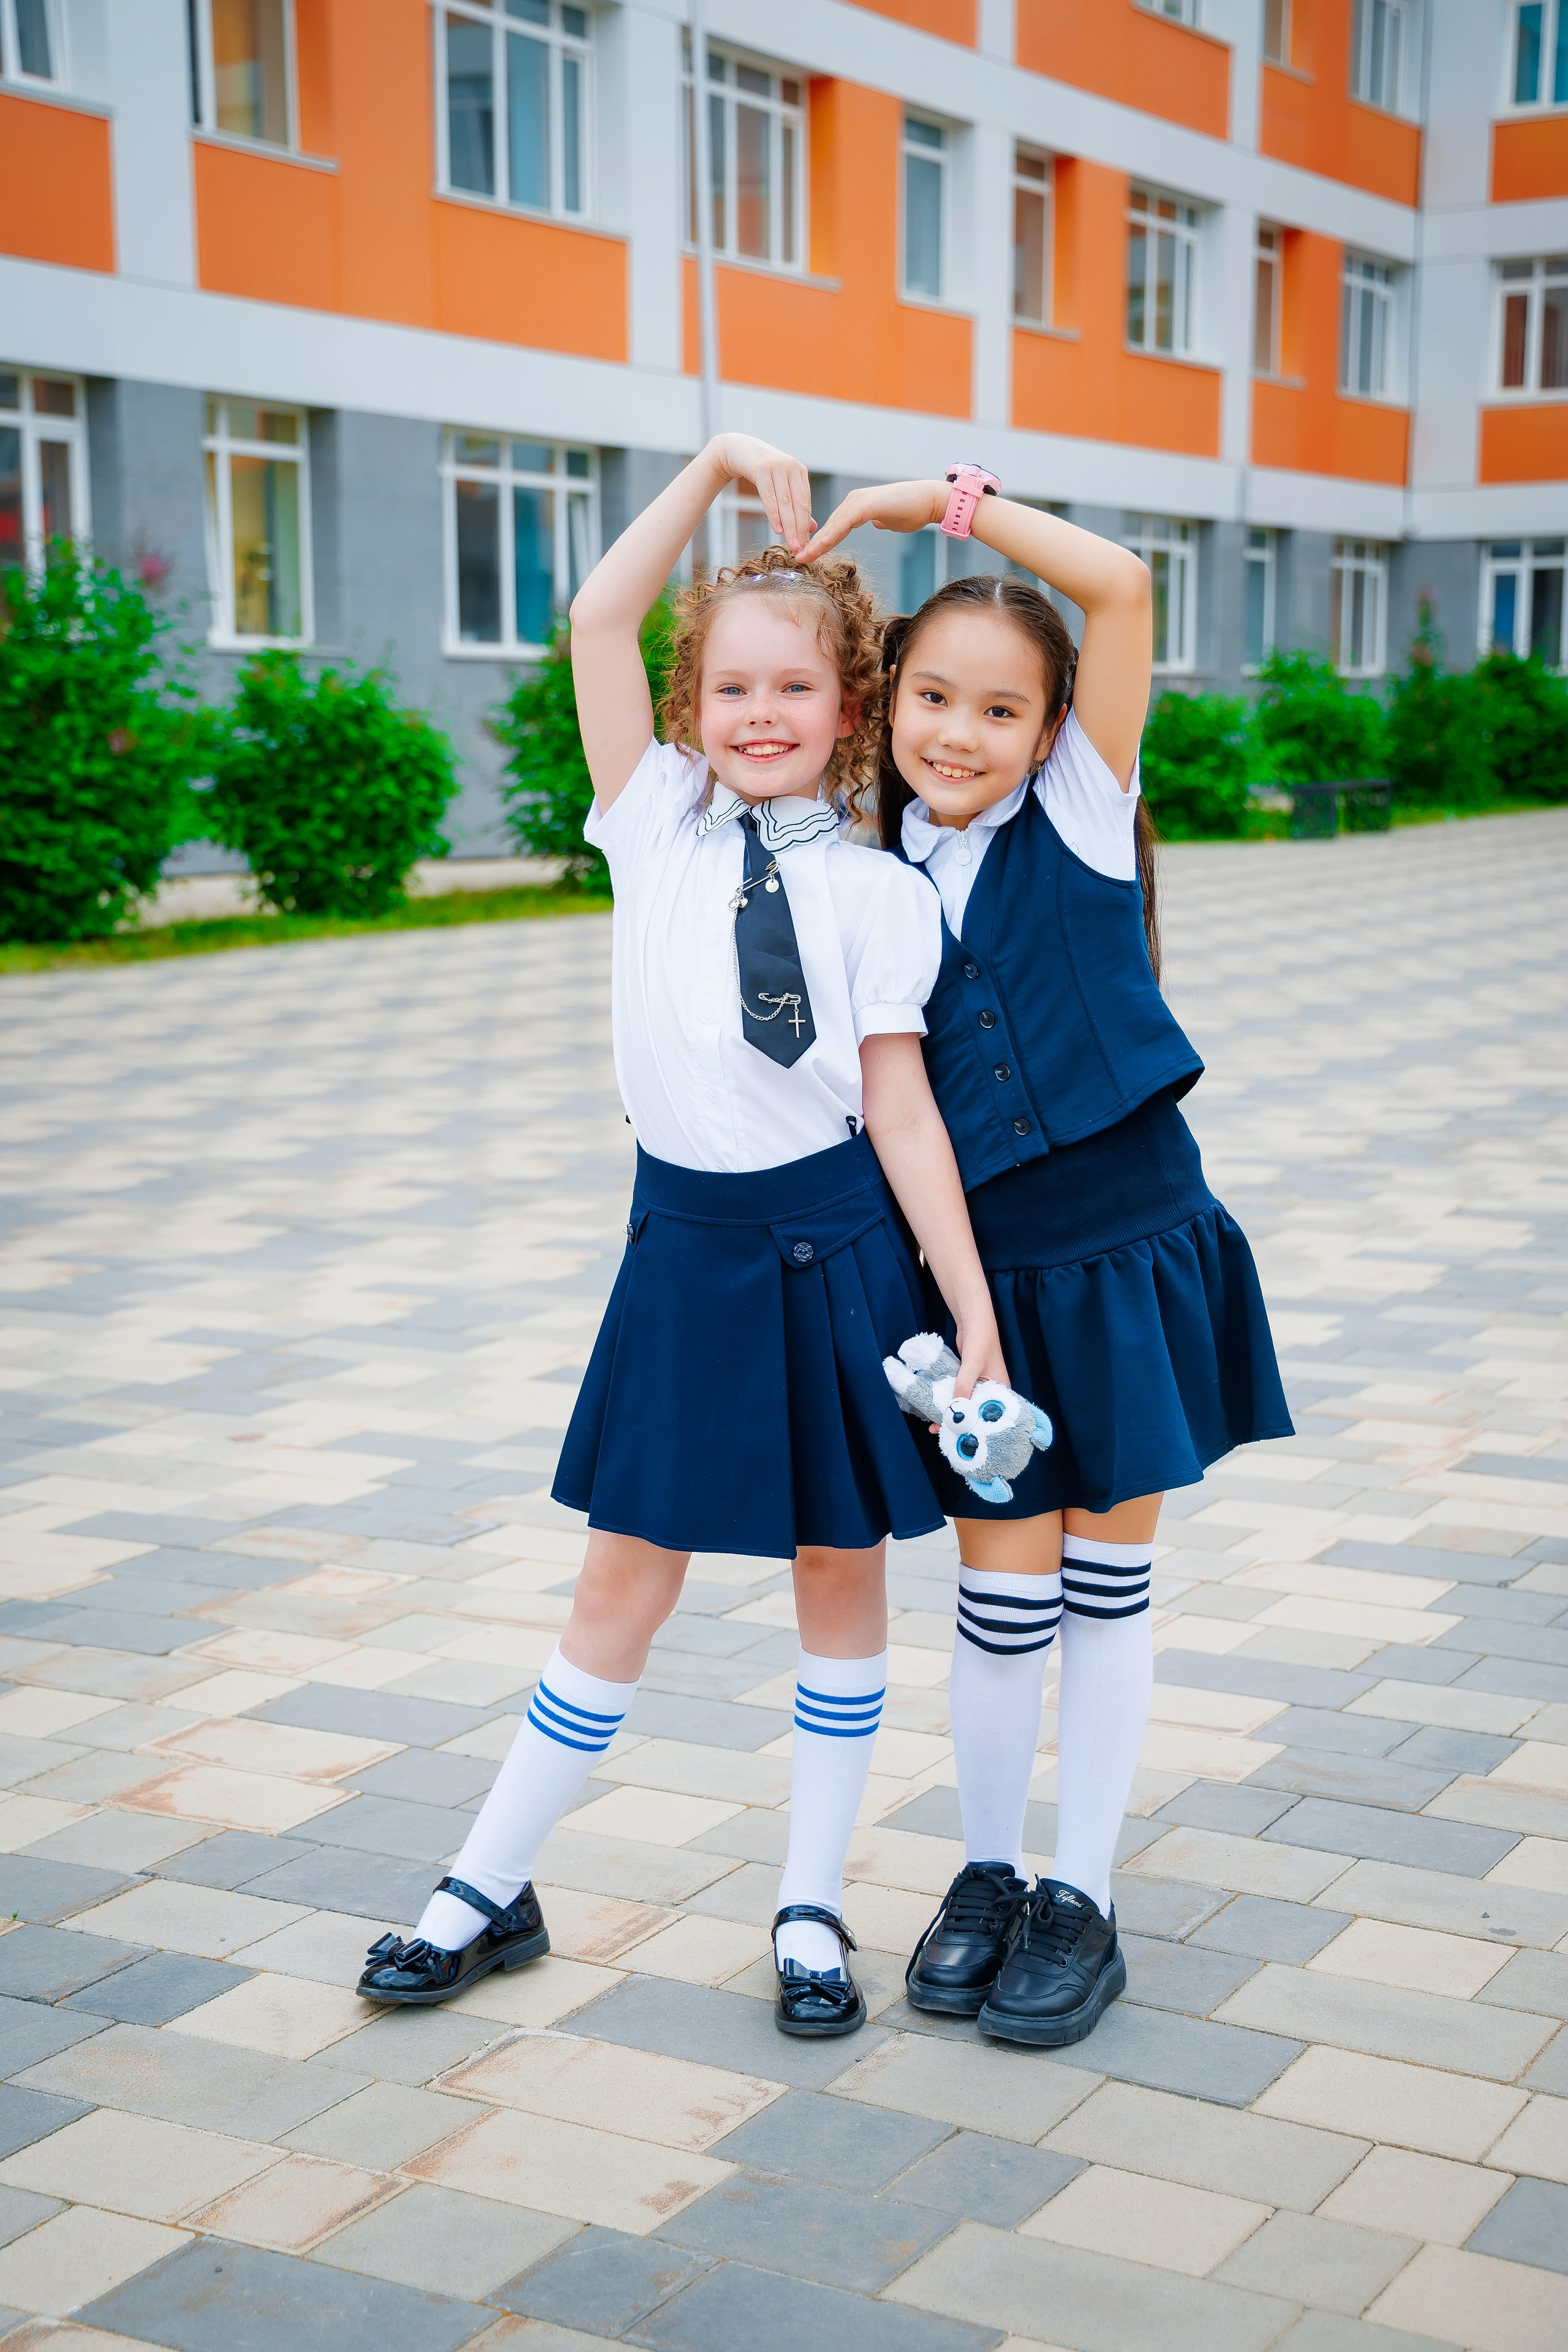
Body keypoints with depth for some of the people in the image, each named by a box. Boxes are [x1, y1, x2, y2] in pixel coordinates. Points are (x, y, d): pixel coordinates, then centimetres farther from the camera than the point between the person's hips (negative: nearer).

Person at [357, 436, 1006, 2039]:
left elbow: (900, 1104, -4)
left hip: (839, 1244, -1)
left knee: (841, 1573, 9)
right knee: (623, 1586, 9)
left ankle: (810, 1909, 25)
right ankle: (490, 1890, 24)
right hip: (687, 1243, 1)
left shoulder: (879, 892, -2)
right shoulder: (655, 825, 2)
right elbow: (598, 619, -6)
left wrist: (976, 1313, -8)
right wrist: (717, 466, -5)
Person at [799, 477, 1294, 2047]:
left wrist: (944, 499, -11)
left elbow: (1123, 587, -15)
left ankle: (1081, 1898, 22)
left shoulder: (1082, 815, -4)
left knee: (1107, 1576, 9)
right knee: (1003, 1589, 5)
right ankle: (986, 1873, 26)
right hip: (979, 1268, 2)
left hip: (1126, 1250, -1)